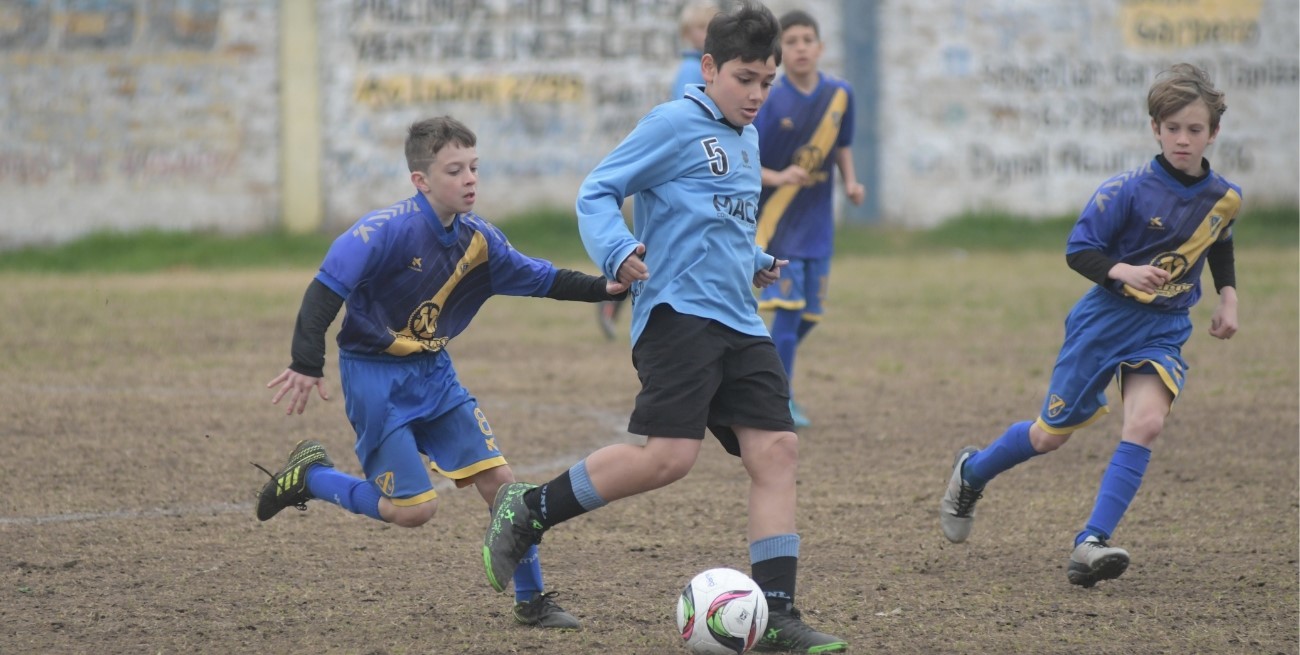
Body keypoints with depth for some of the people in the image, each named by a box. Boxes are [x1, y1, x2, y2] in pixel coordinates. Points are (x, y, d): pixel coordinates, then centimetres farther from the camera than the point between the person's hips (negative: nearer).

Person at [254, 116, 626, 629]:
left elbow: (536, 278, 14)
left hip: (433, 374, 7)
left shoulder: (477, 239, 0)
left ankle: (531, 600, 10)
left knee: (497, 478, -2)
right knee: (413, 510, -9)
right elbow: (326, 288, -26)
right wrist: (306, 365, -32)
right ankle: (310, 476, 14)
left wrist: (603, 289, 2)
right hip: (375, 376, -7)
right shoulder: (387, 230, -22)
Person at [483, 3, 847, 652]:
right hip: (678, 312, -8)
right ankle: (529, 509, -2)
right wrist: (618, 251, -24)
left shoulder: (746, 141, 21)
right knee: (670, 454, -20)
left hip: (739, 325, 8)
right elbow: (596, 192, -8)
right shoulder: (674, 124, -5)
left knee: (776, 449, -3)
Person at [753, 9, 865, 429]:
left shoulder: (839, 95, -1)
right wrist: (777, 177, -30)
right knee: (790, 306, -13)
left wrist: (850, 181, -1)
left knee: (810, 313, 10)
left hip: (817, 221, 5)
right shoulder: (771, 102, -15)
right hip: (777, 218, -5)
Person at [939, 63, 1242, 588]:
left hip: (1164, 330, 3)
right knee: (1050, 435, 8)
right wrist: (1124, 272, -30)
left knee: (1145, 423, -22)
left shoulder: (1225, 198, -2)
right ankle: (971, 473, 38)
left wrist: (1228, 297, 9)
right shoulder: (1128, 190, -18)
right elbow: (1078, 250, -14)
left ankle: (1091, 544, -22)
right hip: (1105, 320, -3)